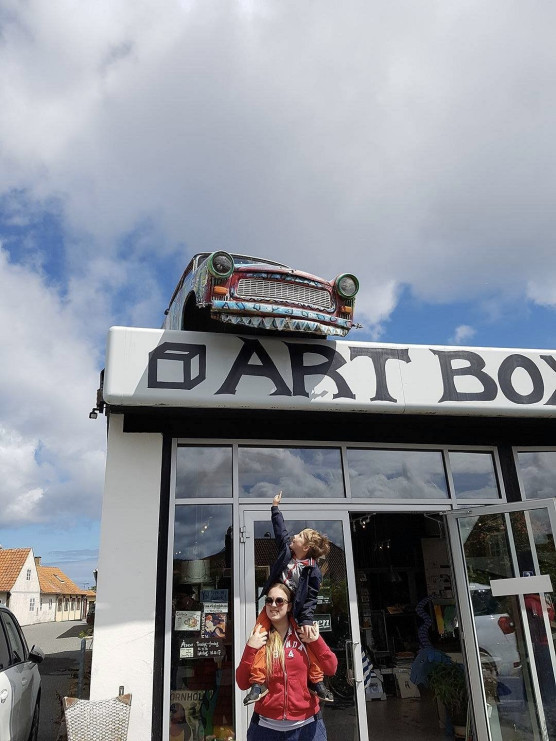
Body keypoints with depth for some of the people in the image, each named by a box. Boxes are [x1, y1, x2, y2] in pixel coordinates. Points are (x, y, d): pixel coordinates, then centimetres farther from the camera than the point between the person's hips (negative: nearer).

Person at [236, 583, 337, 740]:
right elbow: (242, 683, -3)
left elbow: (331, 668, -3)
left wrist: (316, 640, -16)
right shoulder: (259, 638, -1)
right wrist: (250, 649, -15)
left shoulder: (305, 634, -1)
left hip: (306, 725, 0)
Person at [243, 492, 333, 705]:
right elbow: (280, 529, 9)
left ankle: (316, 682, 18)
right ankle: (258, 683, -12)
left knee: (311, 642, -2)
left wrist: (307, 621, -23)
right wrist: (275, 508, 17)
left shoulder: (313, 571, -14)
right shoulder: (287, 548, -4)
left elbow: (310, 598, -13)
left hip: (295, 610, -2)